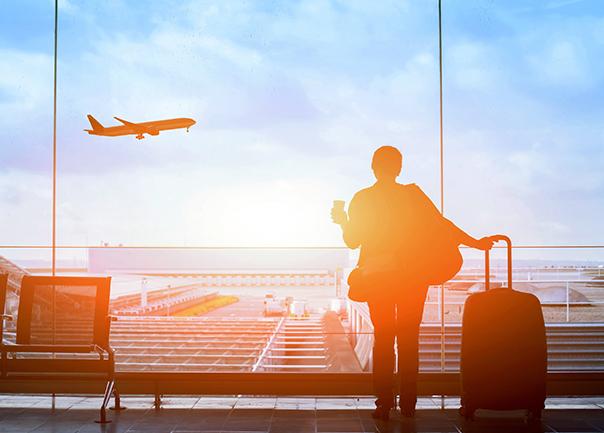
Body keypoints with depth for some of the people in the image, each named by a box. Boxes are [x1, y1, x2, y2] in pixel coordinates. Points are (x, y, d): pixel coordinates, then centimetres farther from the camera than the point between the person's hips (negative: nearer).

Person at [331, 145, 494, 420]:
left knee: (382, 338, 8)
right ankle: (408, 404, 10)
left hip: (377, 278, 0)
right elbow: (441, 224, -7)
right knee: (409, 338, 9)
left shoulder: (362, 199, -4)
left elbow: (352, 241, -1)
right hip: (412, 278, 0)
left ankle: (384, 403, 5)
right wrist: (475, 243, -1)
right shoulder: (413, 195, -4)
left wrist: (343, 222, 18)